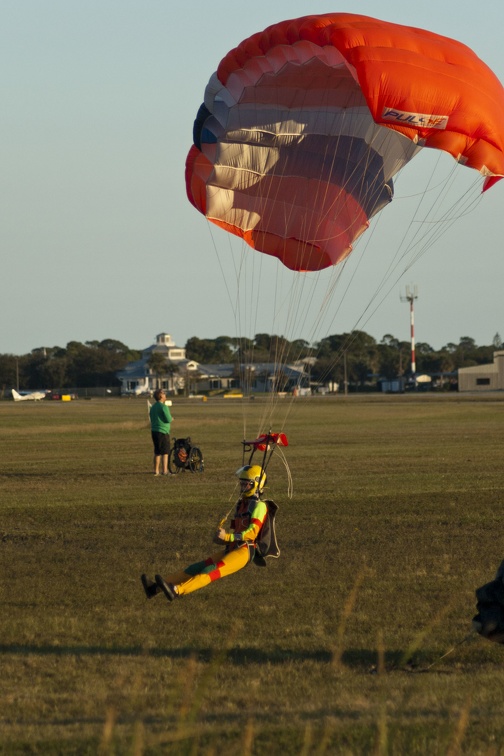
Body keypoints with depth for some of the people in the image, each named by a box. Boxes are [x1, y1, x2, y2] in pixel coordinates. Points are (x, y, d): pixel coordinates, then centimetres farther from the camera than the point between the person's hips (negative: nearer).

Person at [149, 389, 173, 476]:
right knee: (165, 452, -5)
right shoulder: (163, 407, -14)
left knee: (157, 452, 15)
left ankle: (156, 470, 20)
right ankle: (165, 471, -9)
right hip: (163, 431, -8)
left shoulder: (152, 407, 13)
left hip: (154, 431, 8)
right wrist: (171, 418, 7)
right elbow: (168, 419, -17)